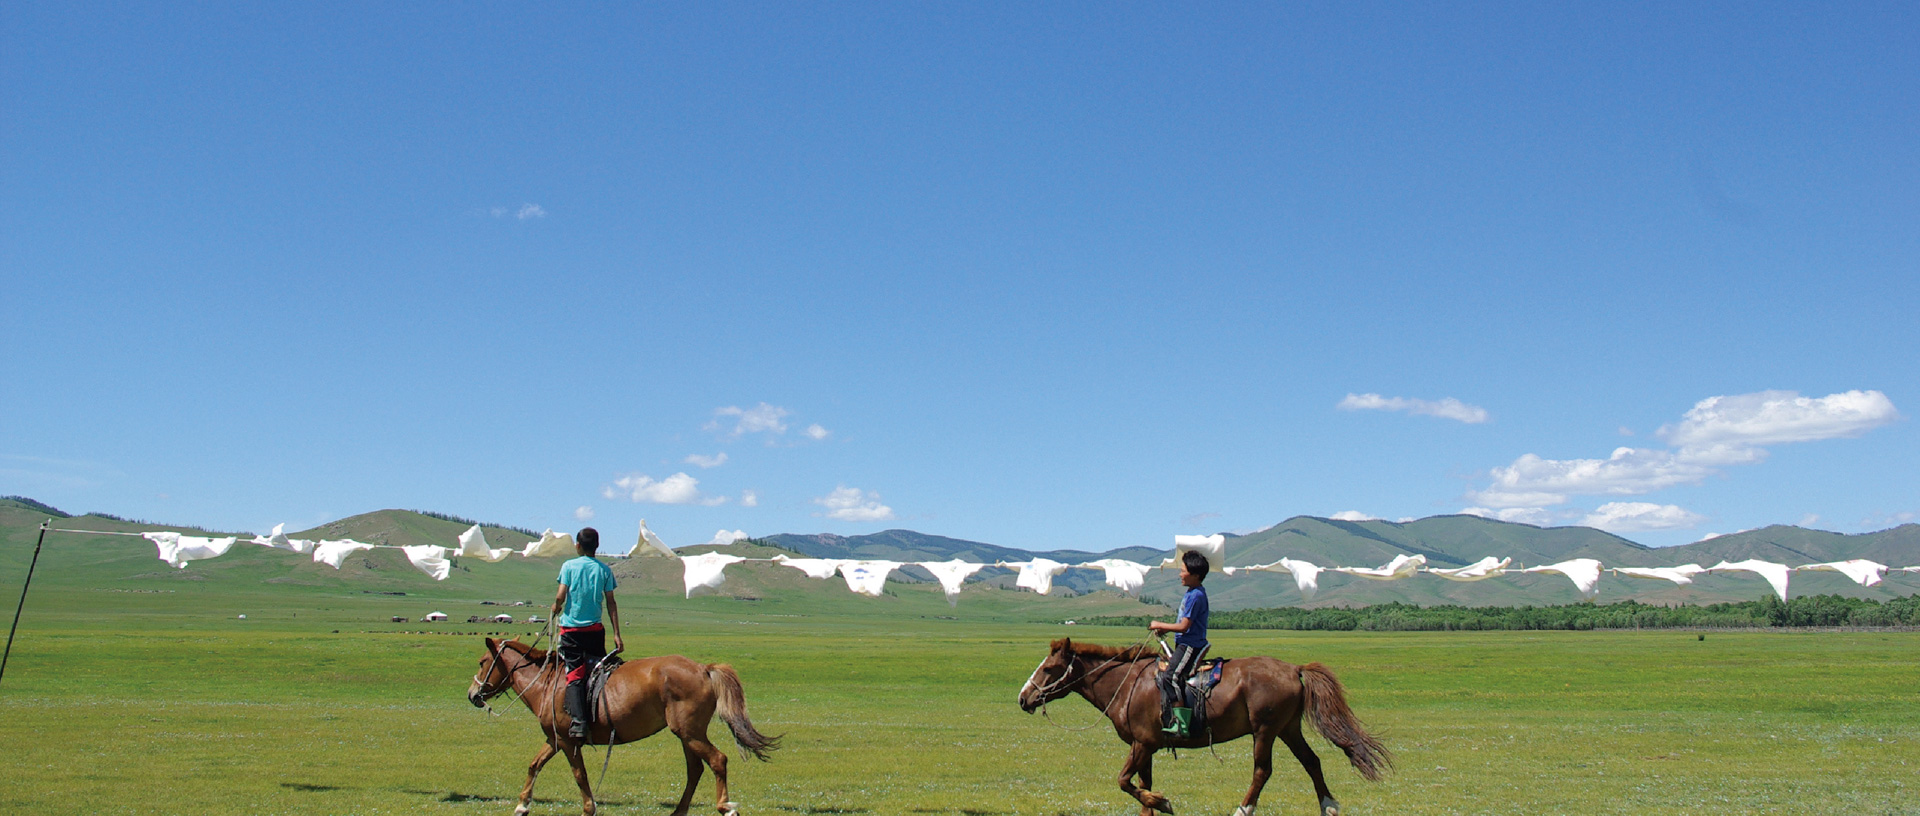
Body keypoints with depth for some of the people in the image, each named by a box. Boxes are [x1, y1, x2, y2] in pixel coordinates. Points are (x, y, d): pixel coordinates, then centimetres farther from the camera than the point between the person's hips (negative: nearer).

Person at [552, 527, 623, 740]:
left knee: (575, 675, -3)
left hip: (571, 628, -2)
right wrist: (617, 634, 4)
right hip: (595, 629, 2)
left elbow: (560, 597, -9)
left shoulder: (569, 566, -3)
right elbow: (611, 603, 2)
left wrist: (556, 609, 14)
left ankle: (578, 721, -16)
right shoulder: (604, 570, 3)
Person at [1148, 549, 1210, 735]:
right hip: (1185, 645, 11)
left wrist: (1160, 625, -9)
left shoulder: (1195, 596, -16)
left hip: (1190, 646, -11)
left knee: (1170, 676, -23)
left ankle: (1180, 722, -26)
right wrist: (1164, 628, 11)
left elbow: (1184, 626, -20)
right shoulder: (1192, 593, 15)